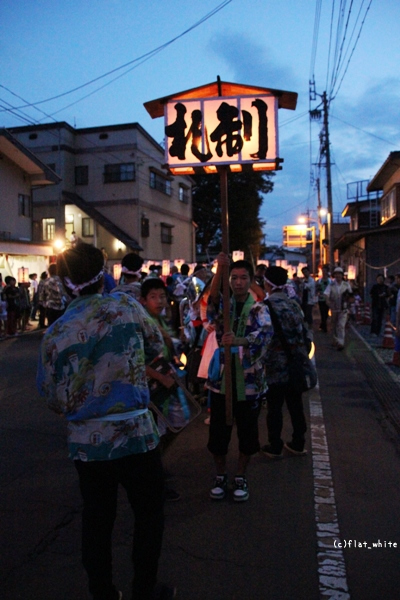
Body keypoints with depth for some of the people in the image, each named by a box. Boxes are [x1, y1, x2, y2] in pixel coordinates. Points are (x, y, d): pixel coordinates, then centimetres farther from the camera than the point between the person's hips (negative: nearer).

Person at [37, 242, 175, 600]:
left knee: (97, 522, 18)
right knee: (149, 515, 17)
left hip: (86, 443, 3)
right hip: (134, 434, -2)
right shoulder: (125, 306, -8)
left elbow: (54, 399, 1)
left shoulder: (55, 333, -4)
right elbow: (156, 346, 7)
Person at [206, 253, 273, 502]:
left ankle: (241, 477, 30)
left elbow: (265, 334, -24)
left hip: (250, 380, -1)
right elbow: (213, 295, -23)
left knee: (247, 432, 10)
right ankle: (221, 476, 30)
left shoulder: (259, 309, -2)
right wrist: (220, 268, -39)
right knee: (218, 431, 9)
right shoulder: (223, 305, 3)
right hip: (221, 377, 1)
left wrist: (239, 340, -43)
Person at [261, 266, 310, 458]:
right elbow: (303, 332, 8)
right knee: (295, 405, 15)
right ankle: (298, 443, 27)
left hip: (275, 365, -5)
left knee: (274, 407, 7)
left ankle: (275, 447, 18)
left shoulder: (266, 306, -13)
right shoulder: (294, 304, 4)